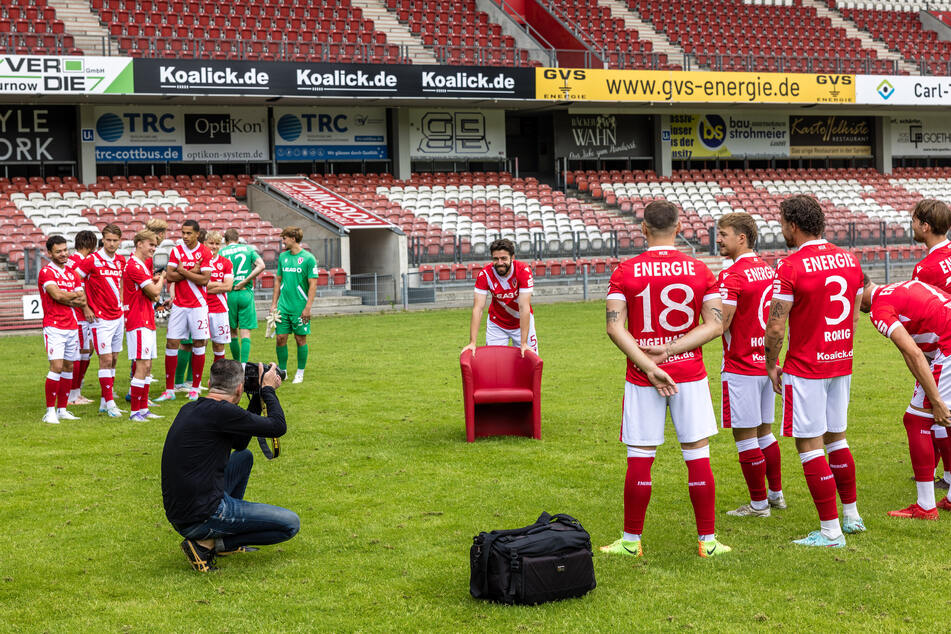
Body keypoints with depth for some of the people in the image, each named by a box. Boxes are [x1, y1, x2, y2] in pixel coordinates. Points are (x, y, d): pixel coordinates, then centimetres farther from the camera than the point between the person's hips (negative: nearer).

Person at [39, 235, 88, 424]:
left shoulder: (71, 274, 15)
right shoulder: (46, 272, -5)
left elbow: (83, 301, 8)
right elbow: (57, 295, -18)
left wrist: (66, 298, -9)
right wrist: (75, 295, 0)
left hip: (72, 326, 7)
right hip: (54, 327, -7)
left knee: (68, 367, 8)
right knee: (57, 367, -13)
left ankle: (62, 409, 15)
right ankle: (50, 411, -8)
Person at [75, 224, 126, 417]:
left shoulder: (121, 261, 8)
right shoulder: (92, 260, -11)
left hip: (117, 316, 7)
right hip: (101, 319, -7)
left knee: (113, 359, 9)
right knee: (106, 359, -8)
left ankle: (104, 402, 17)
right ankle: (109, 403, -4)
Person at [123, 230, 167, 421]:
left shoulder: (143, 265, 18)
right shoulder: (133, 266, -14)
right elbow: (154, 291, -16)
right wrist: (162, 279, 3)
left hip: (147, 322, 10)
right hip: (138, 323, -10)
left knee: (146, 366, 11)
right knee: (142, 365, -12)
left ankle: (143, 408, 16)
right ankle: (135, 411, -10)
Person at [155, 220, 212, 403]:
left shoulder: (205, 252, -3)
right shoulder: (176, 251, 6)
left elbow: (204, 279, -12)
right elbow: (169, 276, -3)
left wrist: (183, 271, -9)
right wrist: (192, 272, -10)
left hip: (198, 305, -2)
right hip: (179, 305, 2)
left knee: (198, 344, 2)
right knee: (171, 344, -2)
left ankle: (195, 388, 12)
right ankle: (169, 390, 3)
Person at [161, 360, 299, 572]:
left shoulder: (190, 409, 11)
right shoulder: (221, 411, -17)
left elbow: (239, 442, 23)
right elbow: (278, 427, -9)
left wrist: (258, 397, 20)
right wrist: (268, 389, 7)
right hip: (202, 519, -9)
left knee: (244, 457, 28)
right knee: (291, 524, -1)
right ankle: (207, 544, -4)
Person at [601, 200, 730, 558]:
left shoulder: (625, 272, -2)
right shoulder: (699, 271, 1)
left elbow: (615, 327, -10)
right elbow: (715, 324, -4)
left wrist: (648, 367, -12)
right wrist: (670, 350, -8)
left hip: (641, 380, -1)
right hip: (690, 375, 1)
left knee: (639, 460, 5)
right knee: (698, 457, 7)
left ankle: (631, 542, 15)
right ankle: (707, 541, 12)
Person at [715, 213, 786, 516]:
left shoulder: (732, 276, -17)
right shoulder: (766, 269, 11)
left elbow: (720, 324, -22)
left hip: (741, 367, -9)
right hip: (766, 363, 9)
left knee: (745, 435, 0)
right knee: (764, 431, 18)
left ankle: (758, 503, 6)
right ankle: (776, 493, 26)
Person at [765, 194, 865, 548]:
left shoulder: (791, 267, -16)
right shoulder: (849, 260, 5)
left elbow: (776, 327, -15)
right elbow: (854, 317, 13)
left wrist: (772, 366, -1)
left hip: (805, 369, -7)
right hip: (841, 365, 7)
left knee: (809, 445, -1)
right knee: (836, 437, 20)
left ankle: (830, 531, 0)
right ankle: (851, 516, 29)